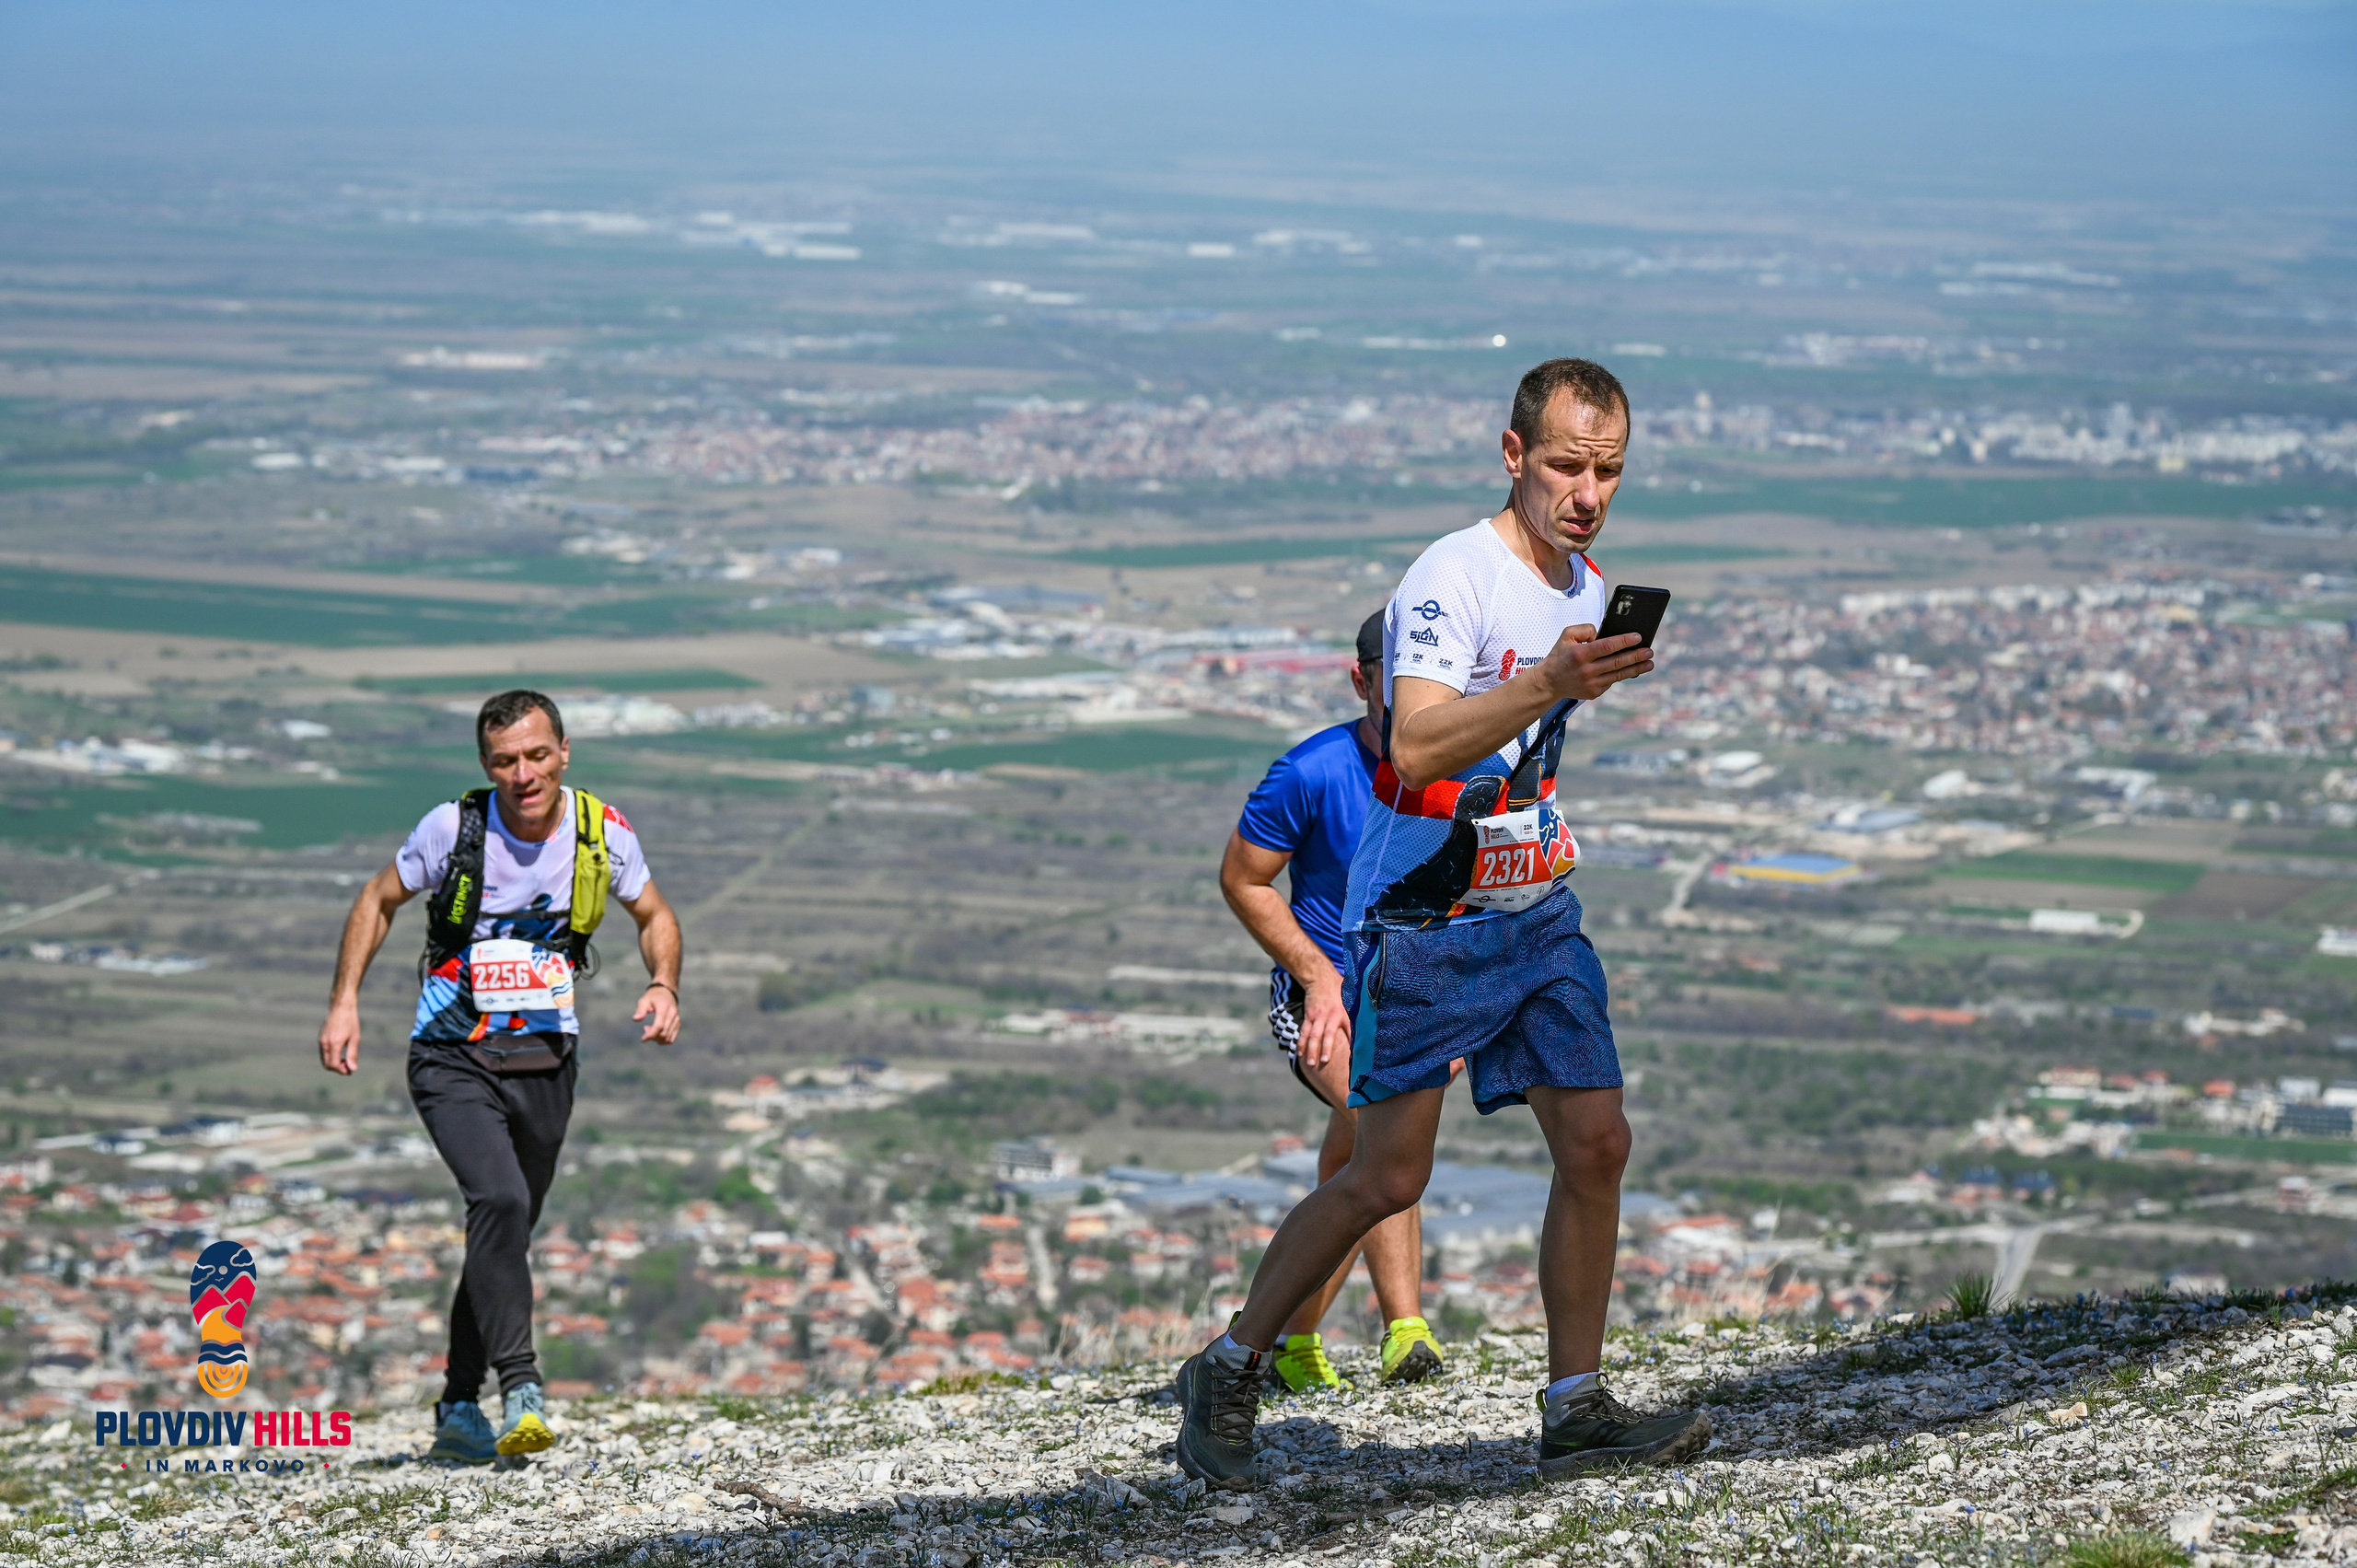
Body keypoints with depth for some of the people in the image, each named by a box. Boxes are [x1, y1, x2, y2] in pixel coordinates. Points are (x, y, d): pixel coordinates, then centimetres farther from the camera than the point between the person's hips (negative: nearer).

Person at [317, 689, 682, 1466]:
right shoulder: (454, 828, -13)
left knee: (505, 1234, 11)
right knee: (500, 1201, -26)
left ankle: (458, 1412, 24)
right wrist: (344, 1003, -4)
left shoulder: (604, 833, -6)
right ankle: (520, 1389, -29)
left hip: (546, 1064, 3)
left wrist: (663, 986, -8)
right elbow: (379, 900, 4)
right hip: (454, 1060, -3)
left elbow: (654, 916, 11)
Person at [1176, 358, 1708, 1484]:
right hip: (1422, 917, -7)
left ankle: (1574, 1411, 4)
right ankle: (1229, 1372, 12)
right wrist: (1549, 683, -42)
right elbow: (1416, 746, -33)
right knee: (1386, 1179, -5)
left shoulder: (1586, 586, 9)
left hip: (1534, 912, 7)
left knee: (1597, 1142, -3)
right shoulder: (1452, 578, -18)